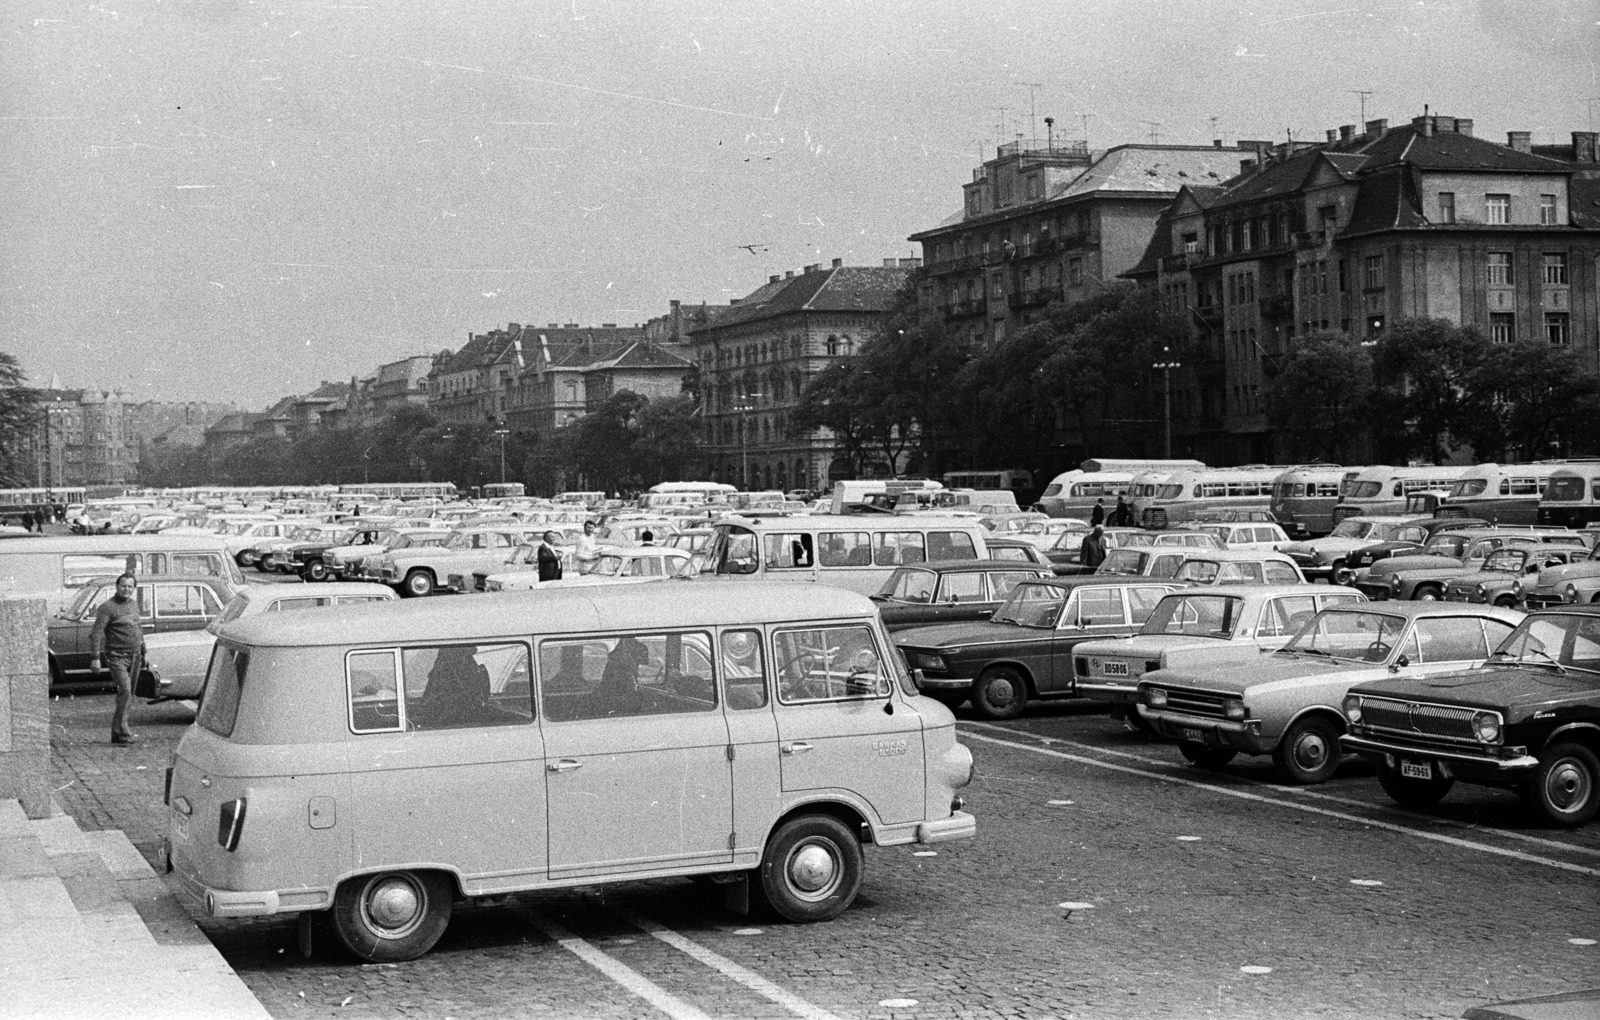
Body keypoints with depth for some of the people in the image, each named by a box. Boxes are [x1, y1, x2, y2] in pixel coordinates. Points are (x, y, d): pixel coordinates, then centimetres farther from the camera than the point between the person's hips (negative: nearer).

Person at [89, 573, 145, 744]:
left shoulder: (134, 603, 13)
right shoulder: (107, 607, -10)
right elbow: (96, 632, -16)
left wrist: (143, 652, 24)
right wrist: (95, 657, -23)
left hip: (135, 657, 7)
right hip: (117, 657, -7)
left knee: (128, 694, 10)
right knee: (124, 691, -20)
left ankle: (116, 733, 18)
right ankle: (122, 732, -20)